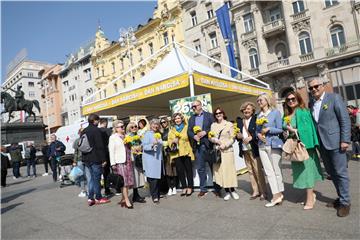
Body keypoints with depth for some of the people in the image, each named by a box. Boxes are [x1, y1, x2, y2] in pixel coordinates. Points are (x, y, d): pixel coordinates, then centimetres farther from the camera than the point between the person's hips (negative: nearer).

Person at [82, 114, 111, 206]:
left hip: (86, 159, 8)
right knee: (96, 178, 2)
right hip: (95, 159, -8)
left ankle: (90, 198, 14)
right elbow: (100, 146, -16)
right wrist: (103, 159, -13)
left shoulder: (84, 131, 13)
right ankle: (98, 198, 12)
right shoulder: (96, 130, -13)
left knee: (91, 179, 13)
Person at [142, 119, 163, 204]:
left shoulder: (158, 134, 17)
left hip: (159, 159, 7)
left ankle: (157, 195, 19)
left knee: (158, 177, 8)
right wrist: (152, 145, -26)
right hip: (150, 160, -6)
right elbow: (144, 147, -13)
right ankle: (154, 196, -1)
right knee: (153, 178, -8)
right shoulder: (147, 134, -4)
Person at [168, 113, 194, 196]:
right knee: (179, 170, 2)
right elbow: (169, 140, 10)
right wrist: (173, 141, -8)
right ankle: (184, 187, 15)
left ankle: (190, 187, 12)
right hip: (176, 153, 2)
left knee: (188, 169, 1)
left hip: (186, 151, -2)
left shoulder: (186, 127, 7)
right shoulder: (172, 130, 15)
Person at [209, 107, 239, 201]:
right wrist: (215, 140, -10)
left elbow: (232, 138, -1)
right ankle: (227, 191, 10)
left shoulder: (229, 124, 2)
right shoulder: (213, 125, 11)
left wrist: (225, 145, -14)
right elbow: (210, 137, 10)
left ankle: (232, 190, 12)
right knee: (220, 170, 1)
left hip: (227, 150, -3)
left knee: (229, 170, -2)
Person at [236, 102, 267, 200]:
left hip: (254, 149, -5)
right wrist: (238, 136, -5)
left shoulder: (256, 119, -4)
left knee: (258, 171, -1)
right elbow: (237, 134, 16)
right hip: (245, 150, 5)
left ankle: (263, 192, 13)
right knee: (250, 171, 10)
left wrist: (251, 137, -21)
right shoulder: (239, 121, 12)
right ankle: (255, 191, 21)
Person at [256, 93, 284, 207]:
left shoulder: (275, 112, -1)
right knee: (268, 171, 3)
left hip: (273, 144, -5)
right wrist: (258, 134, -3)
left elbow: (280, 129, -4)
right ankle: (276, 195, 10)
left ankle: (278, 194, 15)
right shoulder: (259, 115, 13)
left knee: (277, 170, 3)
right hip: (262, 146, 5)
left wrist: (268, 129, -13)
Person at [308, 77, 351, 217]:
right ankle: (341, 197, 29)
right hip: (321, 144, 6)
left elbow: (345, 120, -8)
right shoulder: (311, 103, 10)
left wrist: (345, 140, -13)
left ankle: (345, 202, 13)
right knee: (331, 173, 14)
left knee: (340, 172, 1)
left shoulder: (334, 98, -5)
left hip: (335, 142, -6)